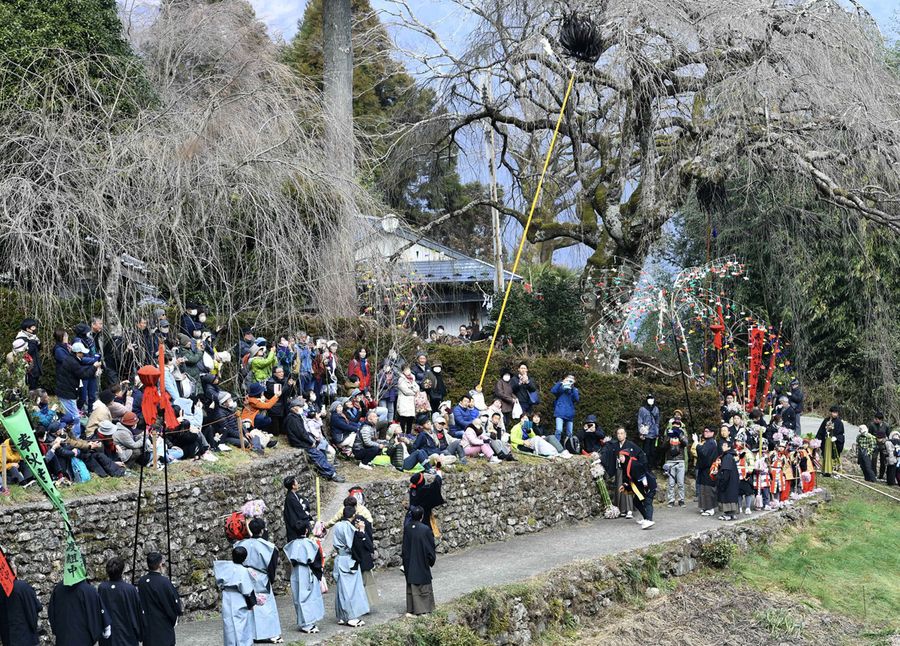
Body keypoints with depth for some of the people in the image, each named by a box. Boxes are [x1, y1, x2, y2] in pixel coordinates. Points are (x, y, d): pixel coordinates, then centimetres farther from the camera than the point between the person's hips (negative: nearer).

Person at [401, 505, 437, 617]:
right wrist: (432, 558, 6)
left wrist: (403, 556, 14)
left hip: (409, 562, 4)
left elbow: (404, 545, 3)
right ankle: (424, 609, 15)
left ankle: (410, 610, 9)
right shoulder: (425, 529, -17)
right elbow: (430, 545, -9)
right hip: (422, 561, -4)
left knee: (411, 585, 11)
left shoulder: (406, 528, -5)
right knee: (424, 584, 10)